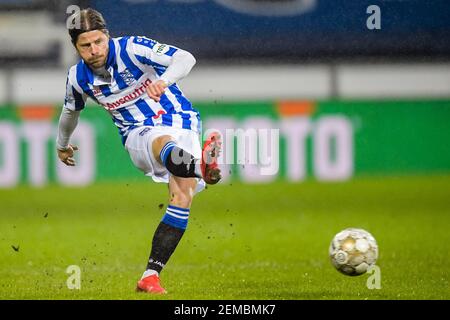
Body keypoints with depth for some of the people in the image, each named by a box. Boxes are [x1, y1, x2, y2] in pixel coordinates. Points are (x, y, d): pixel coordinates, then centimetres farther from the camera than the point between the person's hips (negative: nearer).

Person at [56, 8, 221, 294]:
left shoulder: (132, 49, -13)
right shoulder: (78, 78, 0)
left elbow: (186, 58, -23)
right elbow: (71, 111, 24)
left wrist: (163, 82, -43)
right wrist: (62, 145, 41)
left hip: (178, 121, 0)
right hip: (138, 134, 0)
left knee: (182, 196, -23)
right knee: (163, 142, -39)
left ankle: (151, 275, -22)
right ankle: (201, 167, -77)